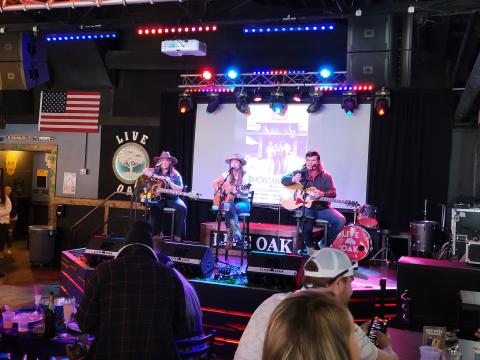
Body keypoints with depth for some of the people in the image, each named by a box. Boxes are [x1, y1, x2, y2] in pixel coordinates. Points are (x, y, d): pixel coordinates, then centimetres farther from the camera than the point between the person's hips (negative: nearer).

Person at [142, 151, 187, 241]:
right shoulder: (156, 171, 8)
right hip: (158, 197, 0)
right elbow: (145, 171, -9)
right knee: (154, 207, -32)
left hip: (172, 198, 0)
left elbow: (180, 190, -6)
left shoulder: (175, 175, 2)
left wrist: (168, 181, -17)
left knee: (182, 208, -28)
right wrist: (157, 177, -16)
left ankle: (178, 236, -21)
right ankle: (156, 234, -19)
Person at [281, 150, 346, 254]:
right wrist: (293, 179, -23)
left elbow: (333, 193, -1)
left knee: (341, 220, -20)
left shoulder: (326, 176, 9)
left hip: (322, 208, 2)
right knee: (306, 218, -37)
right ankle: (309, 245, -10)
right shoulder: (300, 173, 9)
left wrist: (322, 194, -24)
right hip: (305, 206, -2)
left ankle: (325, 244, 1)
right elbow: (284, 180, 1)